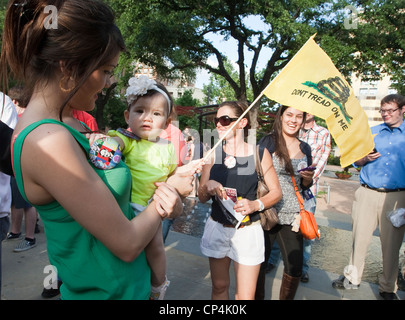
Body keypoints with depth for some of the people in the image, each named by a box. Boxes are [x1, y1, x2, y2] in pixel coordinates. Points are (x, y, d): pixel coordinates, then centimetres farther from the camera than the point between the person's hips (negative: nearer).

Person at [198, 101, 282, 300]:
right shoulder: (213, 154, -2)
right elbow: (202, 197, 3)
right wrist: (209, 186, -19)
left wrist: (255, 204, -19)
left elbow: (276, 192, 0)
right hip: (217, 228, 2)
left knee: (245, 296, 7)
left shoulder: (259, 153, -7)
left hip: (248, 231, -2)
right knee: (219, 286, 18)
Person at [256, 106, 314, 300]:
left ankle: (287, 298, 33)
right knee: (259, 263, 8)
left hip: (293, 215, 4)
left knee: (295, 267, 7)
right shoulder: (268, 142, -6)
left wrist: (308, 179, -4)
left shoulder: (305, 148, 10)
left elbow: (305, 186, 17)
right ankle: (257, 297, 32)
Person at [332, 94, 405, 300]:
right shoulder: (371, 132, 10)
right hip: (368, 193, 1)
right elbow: (356, 161, 12)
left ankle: (388, 288, 24)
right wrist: (365, 158, -10)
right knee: (360, 237, 5)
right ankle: (352, 278, 22)